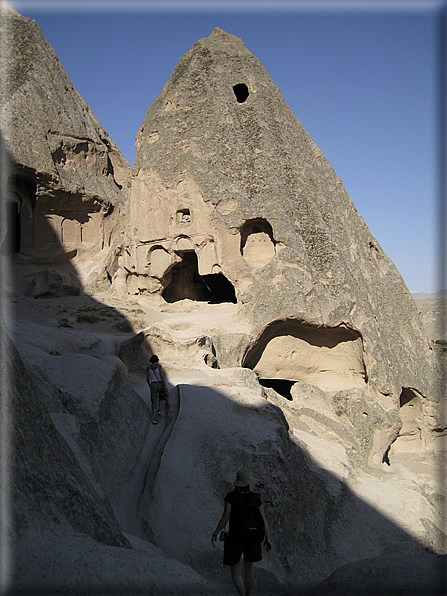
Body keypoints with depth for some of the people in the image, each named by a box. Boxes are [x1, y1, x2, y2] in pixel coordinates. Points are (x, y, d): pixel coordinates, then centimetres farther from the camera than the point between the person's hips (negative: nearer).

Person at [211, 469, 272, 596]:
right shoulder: (255, 497, -3)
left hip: (235, 538, -3)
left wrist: (215, 534, -2)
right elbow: (263, 519, -3)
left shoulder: (231, 496, -10)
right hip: (253, 537, 3)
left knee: (235, 570, 12)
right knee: (249, 567, 24)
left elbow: (225, 518, -13)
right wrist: (267, 538, 7)